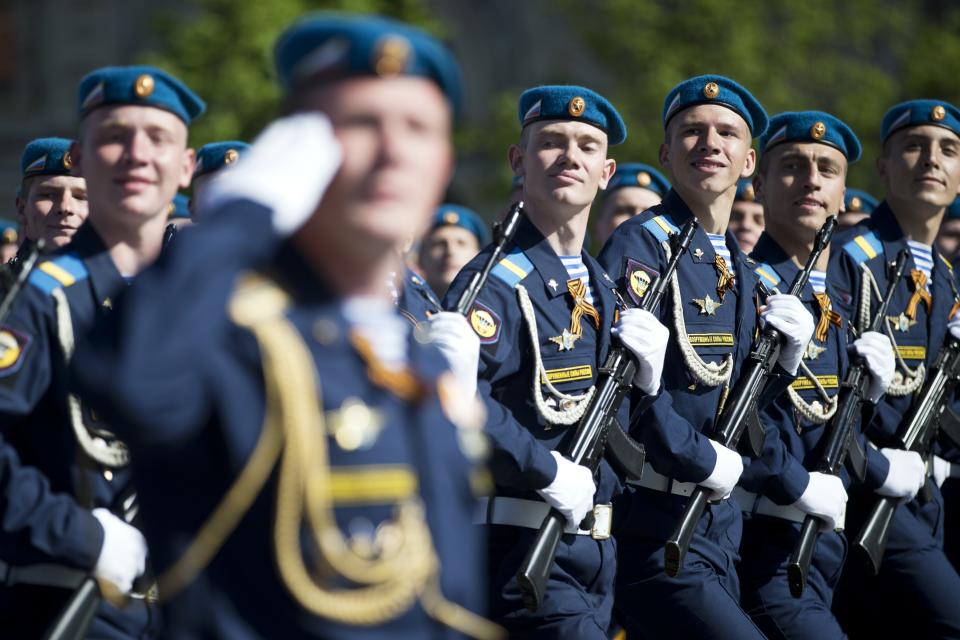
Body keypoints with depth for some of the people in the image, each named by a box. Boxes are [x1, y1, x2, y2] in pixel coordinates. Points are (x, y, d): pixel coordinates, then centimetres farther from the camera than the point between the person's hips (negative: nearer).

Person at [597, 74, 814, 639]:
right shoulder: (641, 245, -10)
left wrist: (787, 352, 2)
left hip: (719, 524, 8)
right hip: (653, 524, -8)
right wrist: (699, 458, -18)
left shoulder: (743, 271, 16)